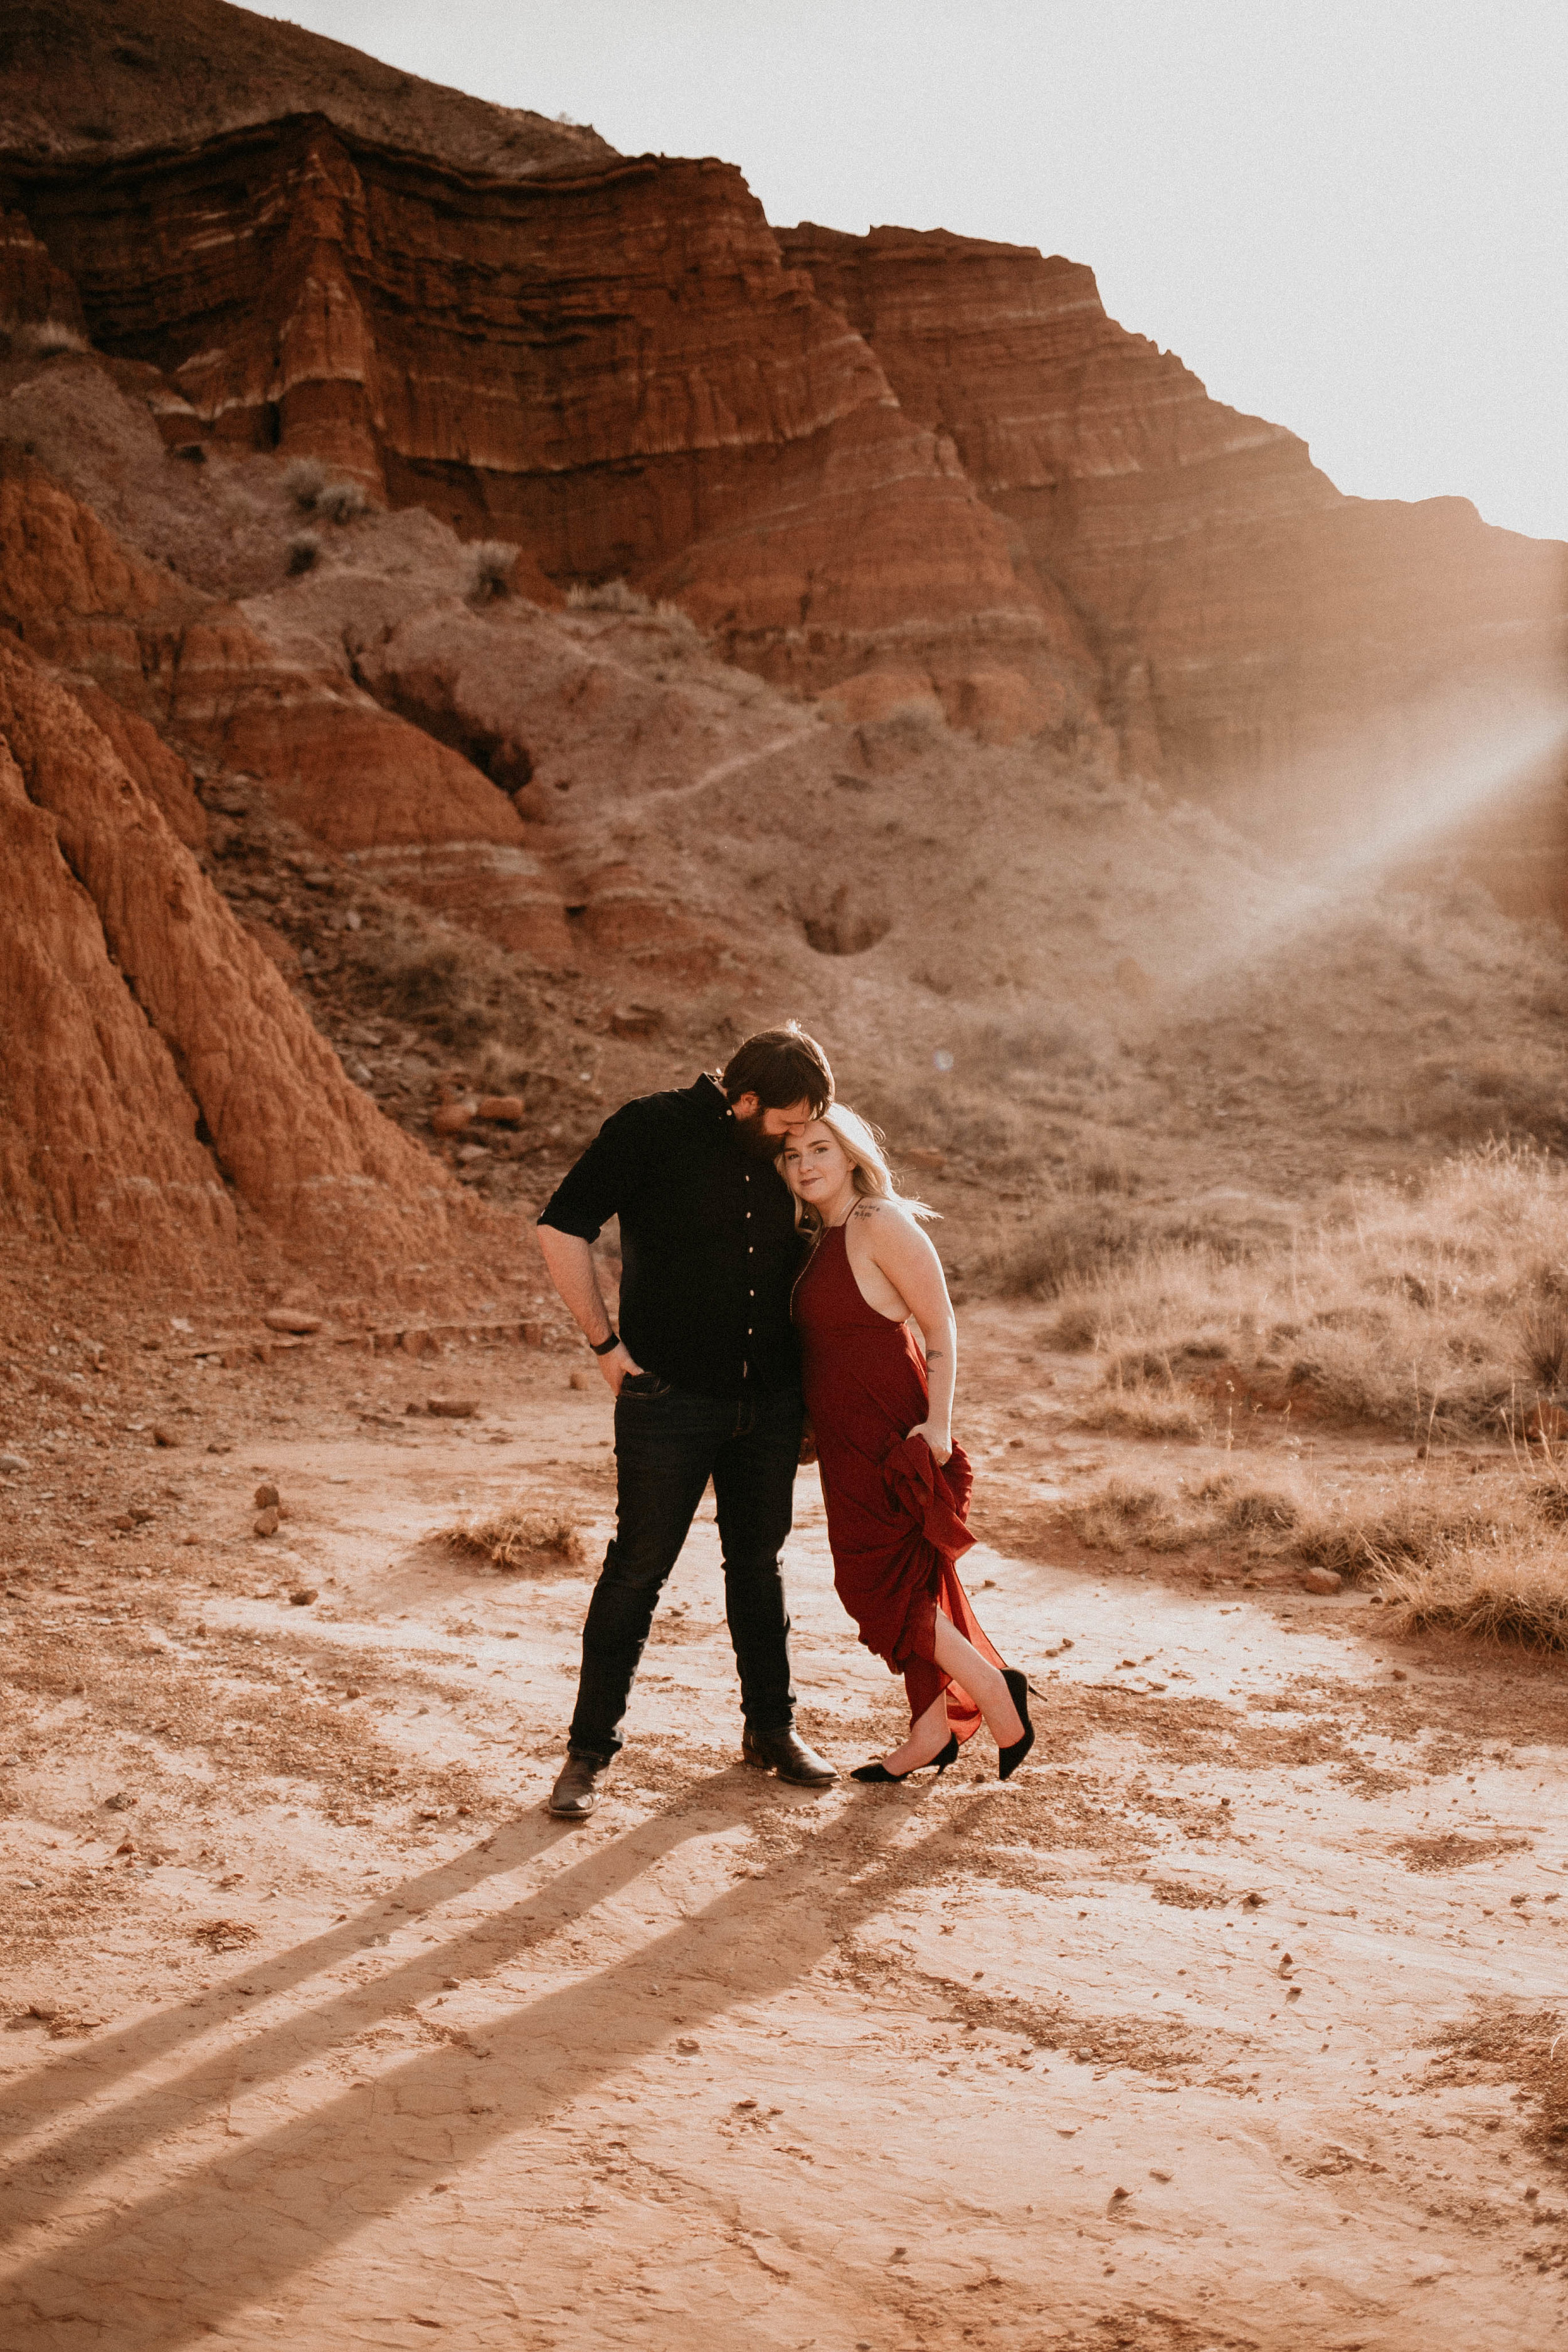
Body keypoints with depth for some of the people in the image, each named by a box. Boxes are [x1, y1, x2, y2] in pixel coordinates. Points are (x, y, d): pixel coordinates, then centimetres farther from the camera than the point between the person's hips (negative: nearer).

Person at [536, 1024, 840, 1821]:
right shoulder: (654, 1129, -9)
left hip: (769, 1403, 5)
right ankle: (591, 1749, 11)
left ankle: (771, 1727, 30)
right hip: (670, 1399, -5)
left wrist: (807, 1390, 15)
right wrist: (605, 1344, -11)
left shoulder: (785, 1159, 7)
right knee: (636, 1570, 0)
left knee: (760, 1563, 15)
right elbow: (562, 1229, -11)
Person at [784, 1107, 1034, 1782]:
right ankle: (932, 1728, 20)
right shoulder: (819, 1240, 12)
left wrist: (937, 1421, -22)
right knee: (908, 1581, 12)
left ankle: (992, 1689, 8)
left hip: (890, 1433, -8)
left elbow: (942, 1327, -15)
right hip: (848, 1438, 8)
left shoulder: (881, 1225, -13)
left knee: (877, 1580, -5)